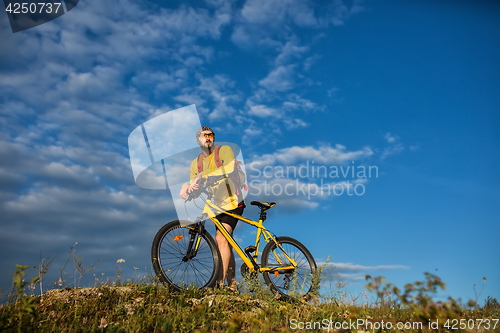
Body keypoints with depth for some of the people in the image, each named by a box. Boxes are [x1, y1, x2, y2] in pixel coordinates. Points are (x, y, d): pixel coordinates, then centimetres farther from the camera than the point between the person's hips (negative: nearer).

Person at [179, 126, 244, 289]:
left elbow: (229, 170, -28)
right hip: (217, 206, 7)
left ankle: (219, 281, -20)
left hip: (232, 203, -6)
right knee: (226, 244, 13)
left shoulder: (225, 150, -9)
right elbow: (195, 186, 4)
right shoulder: (195, 163, 7)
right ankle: (232, 283, 23)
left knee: (221, 238, -22)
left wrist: (203, 176, -36)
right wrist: (187, 186, -20)